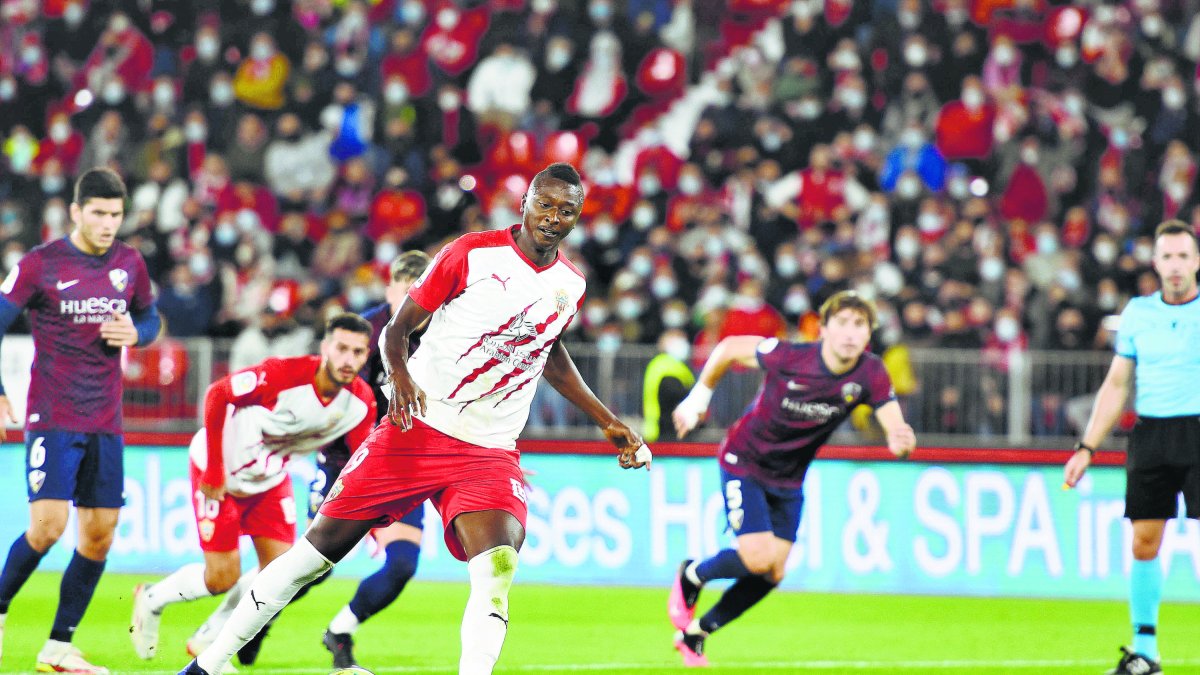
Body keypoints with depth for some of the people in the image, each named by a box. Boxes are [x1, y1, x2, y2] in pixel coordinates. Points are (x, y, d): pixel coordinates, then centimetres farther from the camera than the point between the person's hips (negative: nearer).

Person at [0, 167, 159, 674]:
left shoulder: (129, 264, 6)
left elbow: (150, 317, 21)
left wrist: (135, 334, -2)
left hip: (105, 423, 5)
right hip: (52, 419, -5)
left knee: (100, 534, 2)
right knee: (48, 525, -17)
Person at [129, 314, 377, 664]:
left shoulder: (361, 401, -14)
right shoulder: (284, 373, -33)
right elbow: (217, 394, -26)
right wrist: (213, 470, -23)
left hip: (271, 478, 6)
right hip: (220, 471, -6)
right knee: (222, 578, -7)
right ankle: (151, 599, 24)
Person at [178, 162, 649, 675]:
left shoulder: (570, 285, 7)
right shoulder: (473, 253, -7)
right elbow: (398, 328, -2)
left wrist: (608, 423, 27)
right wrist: (400, 375, -23)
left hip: (489, 454, 3)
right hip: (417, 428, -3)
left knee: (497, 571, -24)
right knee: (319, 547, 0)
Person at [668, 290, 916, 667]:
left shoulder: (870, 375, -19)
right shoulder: (789, 357, -27)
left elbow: (896, 429, -25)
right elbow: (729, 349, -11)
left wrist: (901, 442, -50)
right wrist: (698, 398, -3)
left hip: (789, 479, 5)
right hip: (744, 463, -5)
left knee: (772, 575, 4)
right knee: (758, 559, -18)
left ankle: (694, 635, 24)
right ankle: (691, 577, 14)